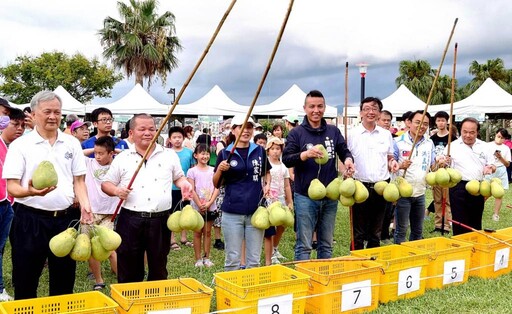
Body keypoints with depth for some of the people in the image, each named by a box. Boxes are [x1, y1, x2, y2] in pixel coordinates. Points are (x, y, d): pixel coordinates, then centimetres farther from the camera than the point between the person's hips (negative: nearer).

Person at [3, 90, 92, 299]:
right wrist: (30, 191, -27)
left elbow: (78, 180, 10)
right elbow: (11, 187, -5)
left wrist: (85, 205, -8)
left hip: (66, 218, 3)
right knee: (25, 284, 6)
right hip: (30, 219, -2)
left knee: (64, 282, 13)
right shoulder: (20, 145, -1)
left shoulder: (72, 143, 8)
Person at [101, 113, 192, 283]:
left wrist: (184, 184, -3)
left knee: (159, 270, 12)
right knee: (129, 270, 8)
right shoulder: (122, 158, 6)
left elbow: (179, 177, 19)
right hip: (130, 220, 0)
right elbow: (106, 184, 10)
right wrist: (116, 190, -11)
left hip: (160, 220, 1)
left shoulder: (169, 155, 8)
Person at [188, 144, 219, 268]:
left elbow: (216, 189, -1)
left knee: (208, 232, 8)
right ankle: (198, 259, 11)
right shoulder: (192, 171, -3)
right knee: (198, 233, 5)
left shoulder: (213, 170, 4)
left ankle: (206, 257, 17)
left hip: (210, 207, 2)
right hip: (197, 207, -2)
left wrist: (209, 203, -11)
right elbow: (192, 191, -7)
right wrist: (200, 205, -12)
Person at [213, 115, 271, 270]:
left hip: (255, 211, 2)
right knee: (233, 259, 5)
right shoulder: (225, 153, -1)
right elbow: (217, 184, 3)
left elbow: (267, 172, 22)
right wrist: (220, 170, -16)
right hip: (232, 212, -2)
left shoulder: (259, 151, 5)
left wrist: (267, 184, 2)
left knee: (254, 259, 10)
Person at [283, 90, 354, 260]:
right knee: (304, 245, 1)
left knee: (326, 245, 16)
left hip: (330, 196, 4)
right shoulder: (296, 133, -3)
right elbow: (286, 159, -12)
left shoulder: (333, 131, 8)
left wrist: (348, 159, -16)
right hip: (305, 197, -4)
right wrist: (305, 154, -30)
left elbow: (344, 151, 8)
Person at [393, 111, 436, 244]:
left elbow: (433, 166, 7)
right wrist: (400, 165, -27)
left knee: (418, 230, 15)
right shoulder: (399, 141, -7)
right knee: (401, 230, 1)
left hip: (420, 193, 5)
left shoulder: (429, 144, 8)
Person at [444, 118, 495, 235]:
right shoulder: (452, 146, -2)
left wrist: (490, 168, -10)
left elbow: (492, 165, 13)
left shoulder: (483, 146, 8)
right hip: (459, 188, -3)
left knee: (476, 223, 14)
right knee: (459, 223, -1)